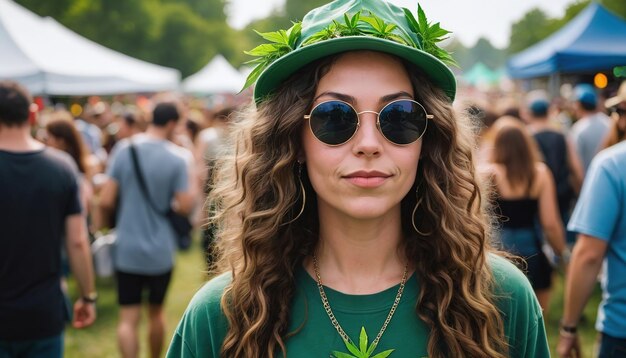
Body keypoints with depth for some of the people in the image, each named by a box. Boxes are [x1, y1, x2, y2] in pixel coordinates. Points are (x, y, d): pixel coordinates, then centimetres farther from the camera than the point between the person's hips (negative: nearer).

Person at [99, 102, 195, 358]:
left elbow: (106, 200, -7)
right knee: (156, 312, 20)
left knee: (128, 318, 2)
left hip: (127, 249, 0)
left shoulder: (124, 149, -6)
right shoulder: (177, 158, -10)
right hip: (160, 250, 0)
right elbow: (185, 206, -12)